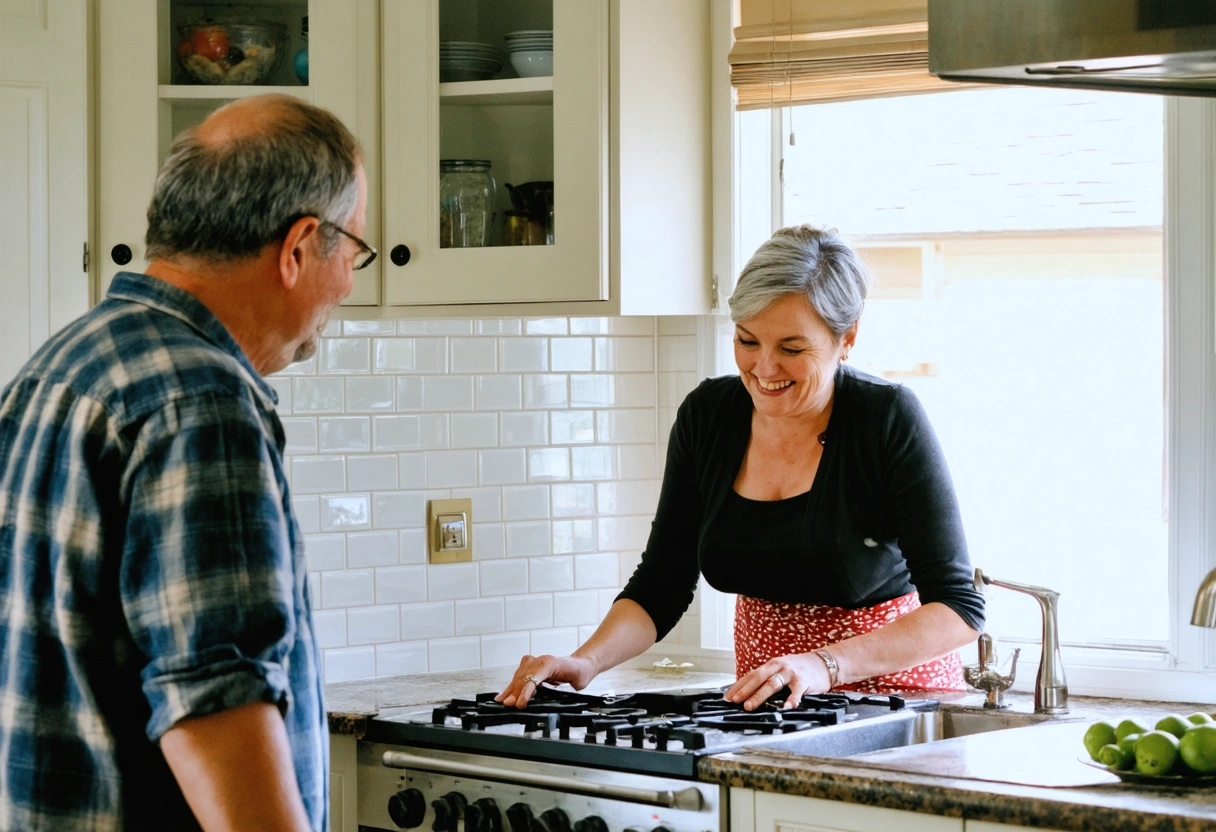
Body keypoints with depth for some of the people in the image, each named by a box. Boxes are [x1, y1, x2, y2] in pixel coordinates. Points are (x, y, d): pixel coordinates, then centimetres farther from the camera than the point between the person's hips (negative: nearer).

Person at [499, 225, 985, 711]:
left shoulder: (889, 419, -14)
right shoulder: (707, 415, -1)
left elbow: (958, 608, -17)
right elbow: (660, 588, 4)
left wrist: (826, 665, -30)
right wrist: (586, 662, -15)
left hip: (894, 681, -4)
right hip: (767, 704, 4)